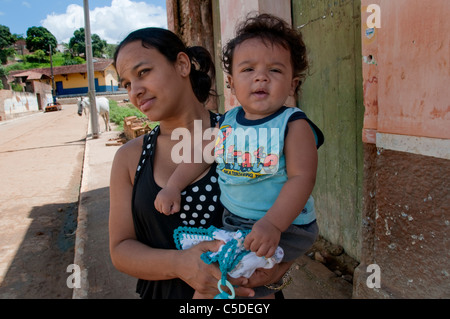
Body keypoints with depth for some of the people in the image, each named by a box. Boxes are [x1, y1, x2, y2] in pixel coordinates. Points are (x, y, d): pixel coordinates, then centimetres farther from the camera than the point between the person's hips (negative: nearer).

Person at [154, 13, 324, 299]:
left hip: (285, 226, -6)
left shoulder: (294, 125, -15)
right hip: (234, 222, 6)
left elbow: (302, 178, -22)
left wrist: (272, 224, -32)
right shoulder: (227, 123, 1)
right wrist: (173, 187, 2)